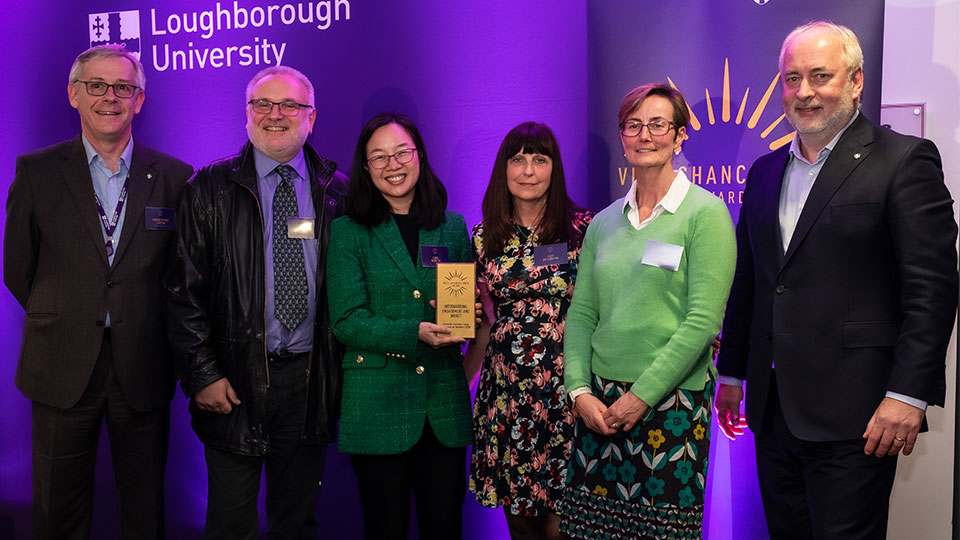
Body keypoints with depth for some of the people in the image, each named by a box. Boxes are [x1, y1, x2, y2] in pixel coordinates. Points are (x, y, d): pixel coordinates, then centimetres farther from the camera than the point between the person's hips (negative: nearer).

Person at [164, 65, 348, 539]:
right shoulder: (210, 190, 0)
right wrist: (202, 374, -7)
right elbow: (184, 291, -1)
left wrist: (340, 369, 0)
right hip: (235, 381, -1)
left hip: (311, 382, 2)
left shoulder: (336, 191, 5)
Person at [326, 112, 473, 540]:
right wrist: (416, 334, -19)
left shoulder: (452, 227, 9)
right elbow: (346, 321, -7)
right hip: (377, 407, -2)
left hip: (445, 404, 3)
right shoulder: (349, 232, -1)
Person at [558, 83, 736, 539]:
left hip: (672, 403, -4)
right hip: (600, 405, 4)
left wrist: (642, 396, -13)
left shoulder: (705, 213, -6)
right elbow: (581, 313, 9)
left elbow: (703, 322, -12)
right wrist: (580, 390, -3)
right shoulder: (604, 222, 10)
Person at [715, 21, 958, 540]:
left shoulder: (904, 160, -5)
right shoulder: (765, 171, 13)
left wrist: (908, 395, -16)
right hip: (772, 409, 6)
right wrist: (731, 373, 18)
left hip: (851, 418, -6)